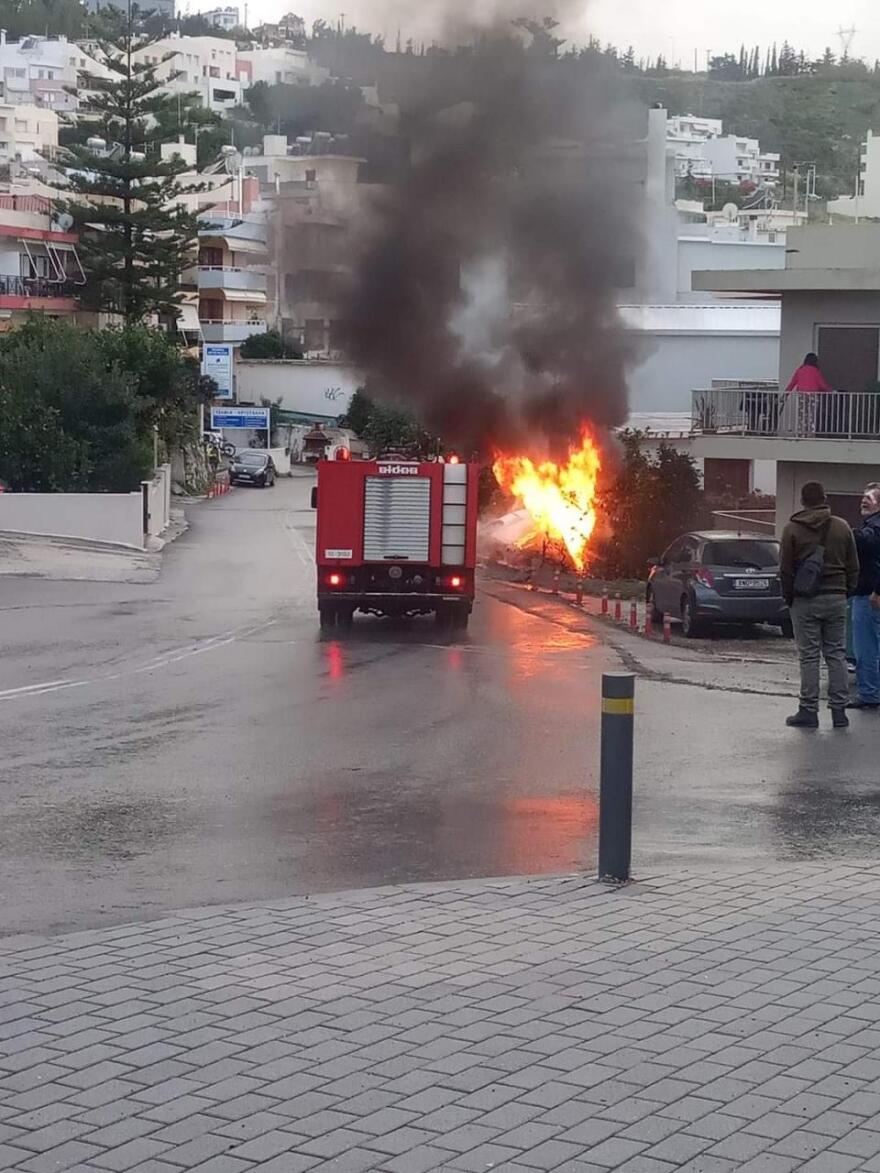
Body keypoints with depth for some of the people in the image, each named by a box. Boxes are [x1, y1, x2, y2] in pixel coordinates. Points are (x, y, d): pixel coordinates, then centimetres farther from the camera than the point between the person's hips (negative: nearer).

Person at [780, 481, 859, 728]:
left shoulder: (793, 529, -4)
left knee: (809, 656, 0)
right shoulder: (842, 527, 4)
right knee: (837, 654, 8)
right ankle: (839, 710, 7)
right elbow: (853, 567, 7)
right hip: (836, 598, 3)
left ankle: (808, 711, 1)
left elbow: (786, 570, -3)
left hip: (805, 601, -3)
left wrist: (789, 597, 8)